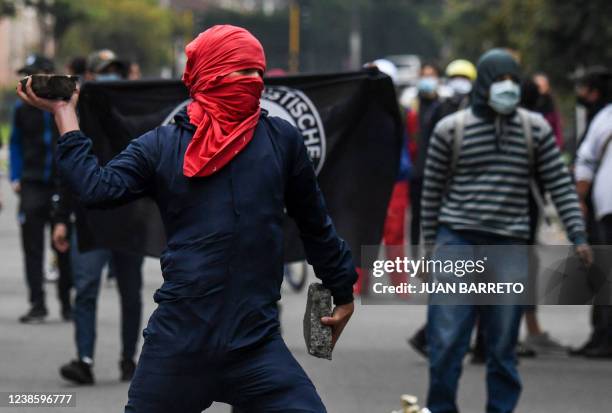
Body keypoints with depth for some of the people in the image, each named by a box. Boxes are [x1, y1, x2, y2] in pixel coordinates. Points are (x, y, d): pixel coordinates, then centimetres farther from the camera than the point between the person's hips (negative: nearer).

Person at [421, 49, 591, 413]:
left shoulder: (535, 129, 5)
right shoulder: (451, 129, 1)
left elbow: (560, 184, 7)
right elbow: (433, 190, 7)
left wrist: (578, 235, -1)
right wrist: (430, 243, 7)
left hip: (509, 246, 1)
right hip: (457, 244, -1)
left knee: (503, 345, 4)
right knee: (446, 340, -2)